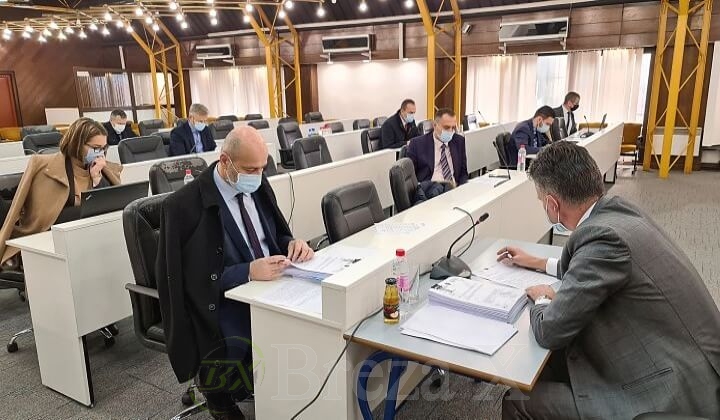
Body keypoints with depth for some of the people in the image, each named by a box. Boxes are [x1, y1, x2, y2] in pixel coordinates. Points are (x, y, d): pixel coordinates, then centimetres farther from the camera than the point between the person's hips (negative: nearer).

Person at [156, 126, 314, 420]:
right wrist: (249, 271, -27)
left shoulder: (258, 186, 4)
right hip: (223, 302, -6)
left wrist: (292, 243, -9)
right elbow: (194, 278, -16)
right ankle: (220, 394, 3)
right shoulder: (184, 206, -15)